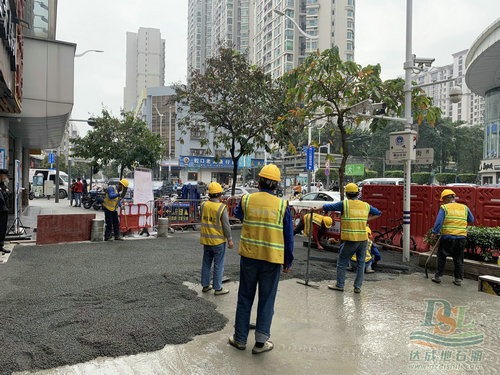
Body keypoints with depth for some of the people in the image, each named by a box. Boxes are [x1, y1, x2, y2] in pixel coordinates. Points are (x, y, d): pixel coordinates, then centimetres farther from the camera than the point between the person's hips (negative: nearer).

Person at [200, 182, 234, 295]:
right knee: (218, 264, 5)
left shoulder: (203, 205, -4)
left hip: (206, 239, 5)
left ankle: (205, 285, 26)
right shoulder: (222, 207, -17)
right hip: (218, 240, -5)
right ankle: (217, 288, 12)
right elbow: (226, 225, -15)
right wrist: (230, 239, -5)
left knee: (206, 263, 16)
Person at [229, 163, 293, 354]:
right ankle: (261, 341, 16)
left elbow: (237, 213, 21)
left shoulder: (247, 200, -3)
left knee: (245, 298, 14)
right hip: (272, 259, -1)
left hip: (249, 256, 1)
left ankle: (240, 338, 23)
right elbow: (289, 237, -1)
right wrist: (288, 261, 9)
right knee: (266, 300, 11)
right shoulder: (282, 205, -5)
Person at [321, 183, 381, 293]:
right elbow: (378, 213, 27)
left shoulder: (344, 204, -5)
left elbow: (327, 207, 1)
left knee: (341, 262, 10)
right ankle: (358, 287, 15)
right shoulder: (366, 205, 10)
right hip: (363, 239, 4)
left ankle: (339, 285, 15)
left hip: (351, 240, -4)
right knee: (361, 263, 14)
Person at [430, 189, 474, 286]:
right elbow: (472, 220, 19)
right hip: (461, 238, 3)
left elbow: (439, 221, -11)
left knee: (441, 257, 11)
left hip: (447, 237, -3)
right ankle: (458, 279, 16)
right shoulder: (465, 208, 10)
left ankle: (438, 276, 13)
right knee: (458, 259, 14)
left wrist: (434, 233, -8)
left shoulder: (444, 208, -2)